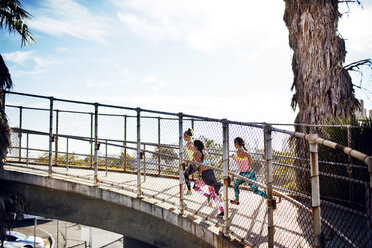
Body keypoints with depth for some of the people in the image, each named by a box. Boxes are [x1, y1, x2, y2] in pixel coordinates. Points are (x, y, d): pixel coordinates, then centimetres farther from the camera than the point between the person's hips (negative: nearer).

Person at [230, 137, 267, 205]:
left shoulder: (239, 152, -14)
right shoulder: (244, 150, 11)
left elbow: (248, 156, -29)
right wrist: (234, 157, 16)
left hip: (244, 174, -7)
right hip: (251, 173, 7)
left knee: (235, 184, 22)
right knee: (255, 190, 5)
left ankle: (236, 200, 33)